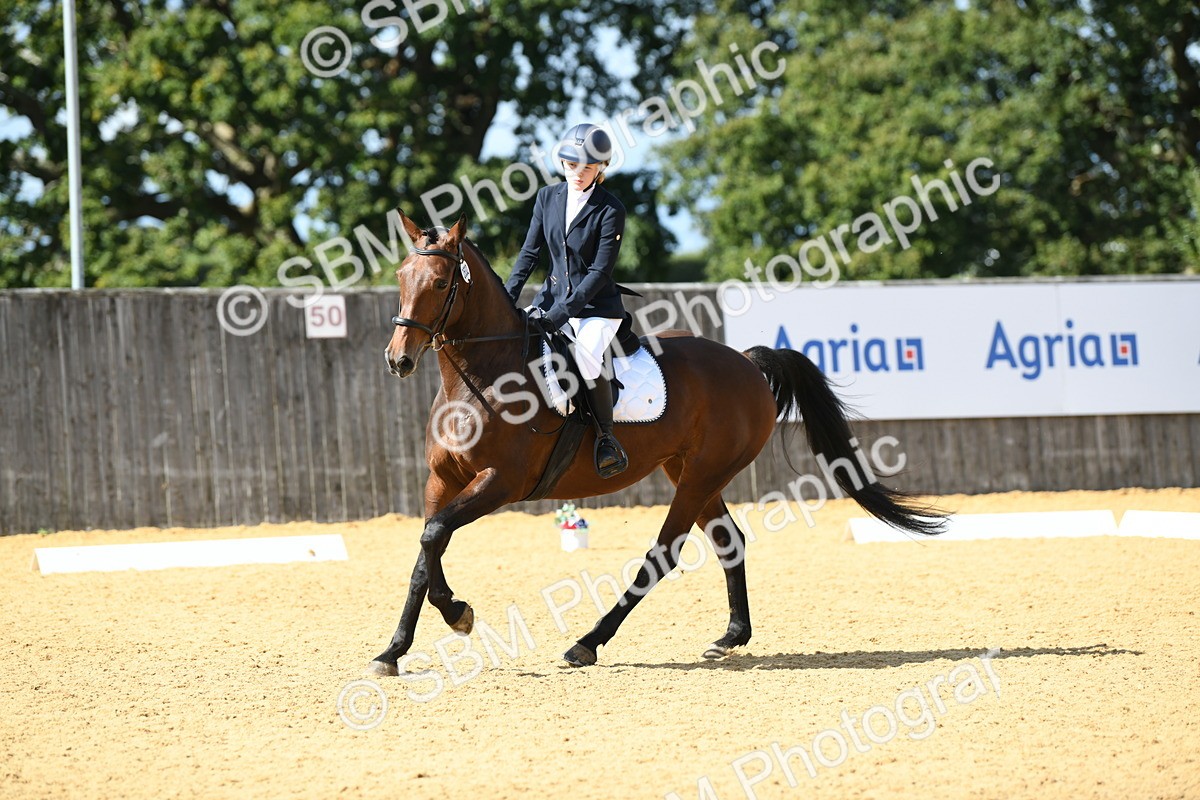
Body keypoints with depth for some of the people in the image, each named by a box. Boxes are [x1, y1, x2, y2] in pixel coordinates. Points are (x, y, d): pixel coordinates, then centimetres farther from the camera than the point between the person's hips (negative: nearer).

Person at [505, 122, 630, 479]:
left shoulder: (610, 210, -13)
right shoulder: (548, 198, 4)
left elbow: (600, 272, -16)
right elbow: (530, 252, 7)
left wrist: (561, 313, -22)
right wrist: (508, 296, -6)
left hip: (596, 307, -6)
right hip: (553, 297, 6)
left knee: (586, 357, -31)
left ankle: (607, 439, -12)